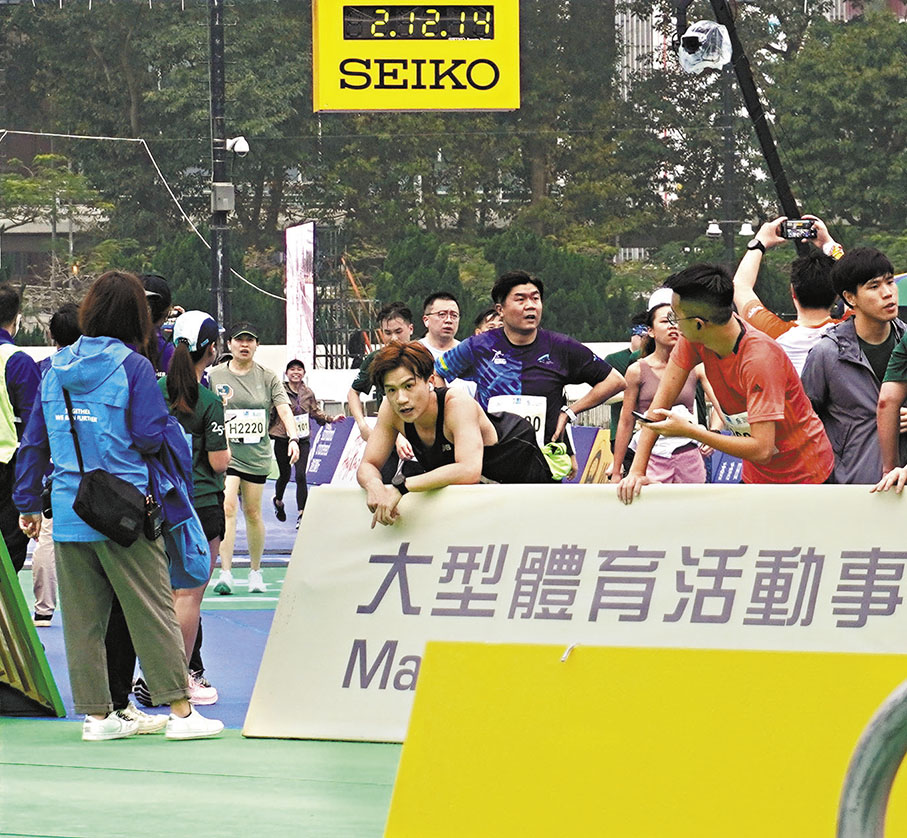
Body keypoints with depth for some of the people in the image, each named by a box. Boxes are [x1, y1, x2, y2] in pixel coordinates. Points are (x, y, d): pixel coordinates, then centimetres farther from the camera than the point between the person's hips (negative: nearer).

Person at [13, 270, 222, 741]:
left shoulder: (56, 368, 8)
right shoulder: (133, 367, -7)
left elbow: (34, 441, 10)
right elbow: (150, 437, -12)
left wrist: (27, 503, 17)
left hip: (68, 508, 5)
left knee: (82, 616, 7)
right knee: (152, 609, 0)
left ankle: (97, 715, 10)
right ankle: (180, 710, 0)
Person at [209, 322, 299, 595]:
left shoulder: (268, 378, 4)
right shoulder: (215, 376, 2)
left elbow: (284, 410, -3)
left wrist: (293, 439, -19)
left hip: (257, 455, 2)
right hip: (225, 453, -2)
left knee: (253, 512, 7)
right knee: (227, 509, -15)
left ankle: (255, 571, 22)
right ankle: (225, 573, -18)